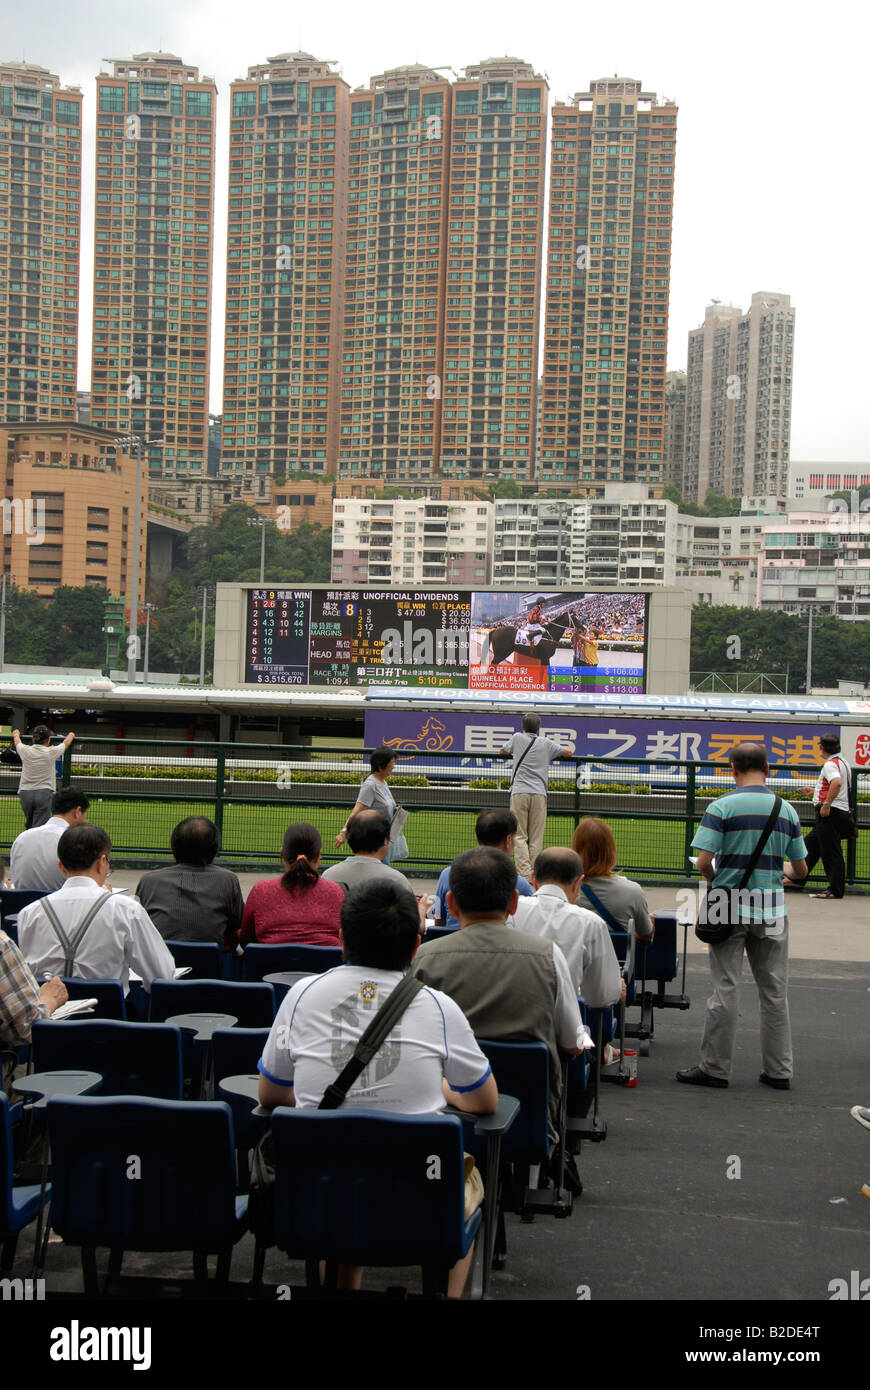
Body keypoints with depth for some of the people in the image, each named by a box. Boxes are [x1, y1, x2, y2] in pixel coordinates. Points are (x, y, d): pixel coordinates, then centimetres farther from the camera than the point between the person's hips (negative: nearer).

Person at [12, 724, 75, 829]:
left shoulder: (25, 751, 1)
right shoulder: (51, 752, -4)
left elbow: (17, 741, 26)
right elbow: (66, 743, 18)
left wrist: (16, 734, 49)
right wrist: (71, 735, 41)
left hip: (25, 793, 3)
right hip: (44, 793, -3)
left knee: (29, 826, 16)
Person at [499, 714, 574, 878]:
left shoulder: (517, 738, 11)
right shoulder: (547, 743, 12)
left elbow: (502, 752, 28)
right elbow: (569, 753, 22)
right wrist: (556, 750, 39)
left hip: (519, 792, -1)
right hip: (539, 794, 1)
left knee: (520, 836, -3)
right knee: (536, 838, 2)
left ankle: (524, 873, -16)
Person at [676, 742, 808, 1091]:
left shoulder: (721, 807, -9)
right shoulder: (787, 810, 2)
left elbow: (703, 862, -15)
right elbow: (801, 870, 6)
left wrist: (714, 882, 6)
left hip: (730, 907, -3)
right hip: (773, 911, 3)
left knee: (726, 989, 2)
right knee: (775, 991, 11)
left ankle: (715, 1068, 8)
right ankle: (779, 1070, 17)